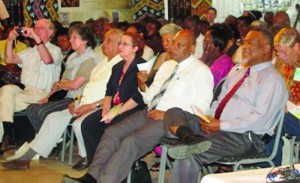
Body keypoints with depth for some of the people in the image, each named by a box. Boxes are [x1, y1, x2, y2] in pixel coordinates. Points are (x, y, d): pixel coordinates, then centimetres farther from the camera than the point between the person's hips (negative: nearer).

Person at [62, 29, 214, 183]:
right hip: (150, 112, 8)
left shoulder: (200, 70, -3)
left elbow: (201, 107, -11)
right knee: (112, 132, -12)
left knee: (131, 142, -27)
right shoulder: (167, 65, 20)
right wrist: (142, 85, 0)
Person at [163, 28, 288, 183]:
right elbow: (219, 101, 23)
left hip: (245, 136, -9)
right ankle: (191, 138, -34)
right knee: (174, 113, -12)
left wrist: (221, 125, -17)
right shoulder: (237, 73, 22)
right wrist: (209, 119, 0)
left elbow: (260, 119, -17)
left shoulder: (272, 80, -7)